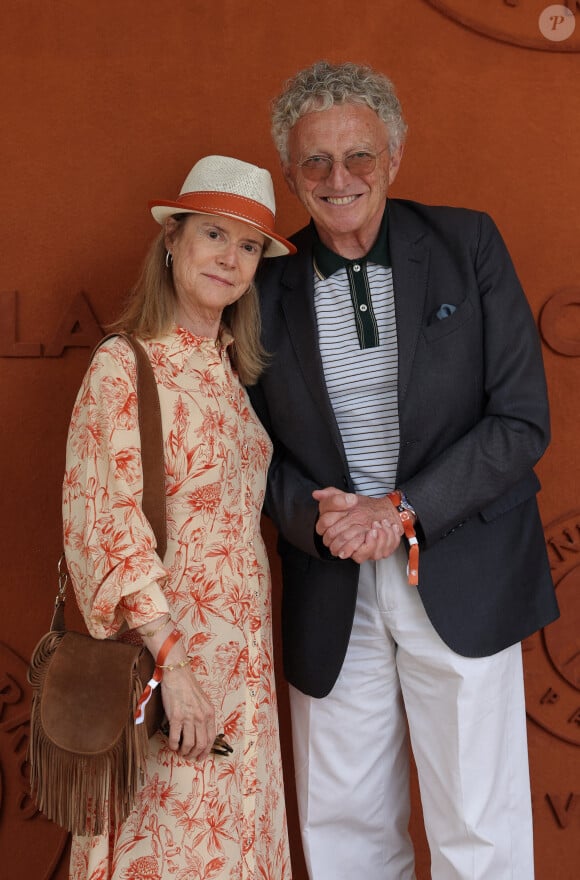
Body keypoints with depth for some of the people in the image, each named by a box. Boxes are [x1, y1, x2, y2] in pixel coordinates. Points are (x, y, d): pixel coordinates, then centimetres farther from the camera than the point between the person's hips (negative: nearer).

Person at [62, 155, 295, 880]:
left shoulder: (230, 370, 10)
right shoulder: (123, 364, -12)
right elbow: (112, 523, -17)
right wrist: (172, 659, -20)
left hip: (244, 652, 7)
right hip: (165, 640, -7)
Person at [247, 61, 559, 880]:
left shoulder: (468, 245, -2)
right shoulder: (268, 285, 2)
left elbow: (521, 419, -6)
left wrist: (403, 511, -15)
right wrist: (313, 518, -13)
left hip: (462, 581, -1)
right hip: (330, 591, 2)